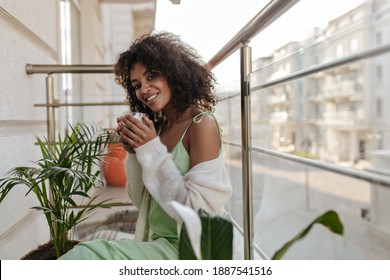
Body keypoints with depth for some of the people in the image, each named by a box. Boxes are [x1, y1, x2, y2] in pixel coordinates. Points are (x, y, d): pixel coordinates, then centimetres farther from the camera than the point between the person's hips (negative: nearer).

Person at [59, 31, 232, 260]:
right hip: (155, 244, 6)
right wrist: (135, 153, -6)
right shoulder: (158, 127, 5)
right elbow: (141, 201, 10)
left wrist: (153, 150, -19)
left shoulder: (202, 125, -14)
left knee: (83, 256, -19)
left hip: (184, 250, -6)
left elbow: (198, 210, -19)